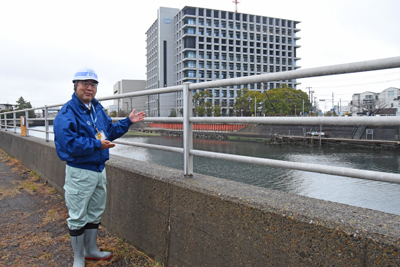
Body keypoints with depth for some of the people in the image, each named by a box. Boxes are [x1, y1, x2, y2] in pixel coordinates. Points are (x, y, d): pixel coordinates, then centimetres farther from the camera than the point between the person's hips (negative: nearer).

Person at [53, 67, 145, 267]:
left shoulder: (98, 108, 9)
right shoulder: (68, 112, -17)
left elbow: (110, 131, 19)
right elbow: (68, 143, -26)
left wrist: (128, 121, 12)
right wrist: (97, 145, -25)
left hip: (99, 169, 8)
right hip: (80, 172, -8)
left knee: (95, 213, 20)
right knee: (78, 217, 5)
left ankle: (91, 250, 38)